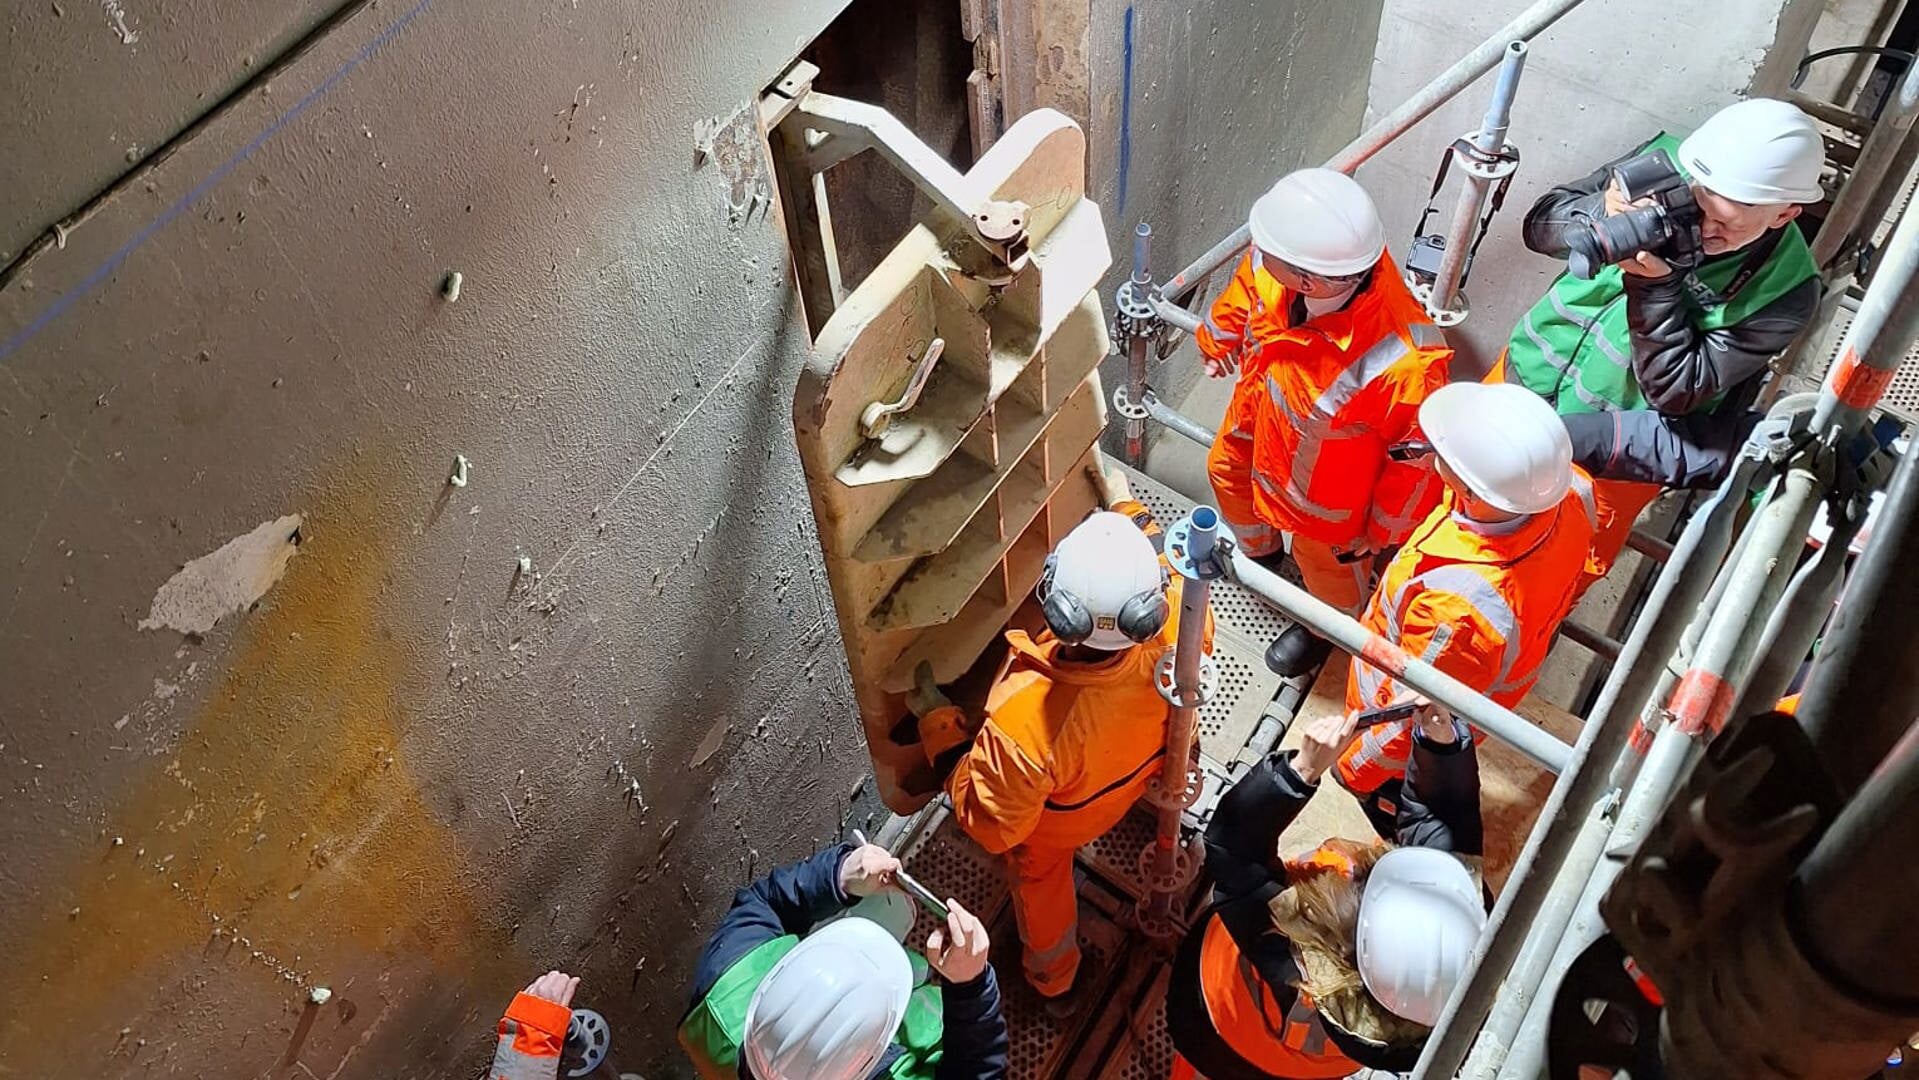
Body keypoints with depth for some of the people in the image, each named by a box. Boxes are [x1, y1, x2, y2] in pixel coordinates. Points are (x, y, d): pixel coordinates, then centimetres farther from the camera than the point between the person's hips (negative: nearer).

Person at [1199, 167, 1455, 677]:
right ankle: (1258, 550, 70)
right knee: (1228, 469, 34)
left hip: (1326, 483, -5)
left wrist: (1382, 530, -11)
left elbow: (1419, 456, -28)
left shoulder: (1403, 366, -49)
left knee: (1322, 555, 25)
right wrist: (1218, 339, 15)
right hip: (1258, 410, 5)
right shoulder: (1275, 264, -34)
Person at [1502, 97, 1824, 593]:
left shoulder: (1784, 290, -25)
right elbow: (1541, 223, -10)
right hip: (1531, 376, 3)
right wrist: (1603, 216, -32)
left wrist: (1655, 285, -37)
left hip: (1611, 451, -3)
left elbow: (1676, 389, -24)